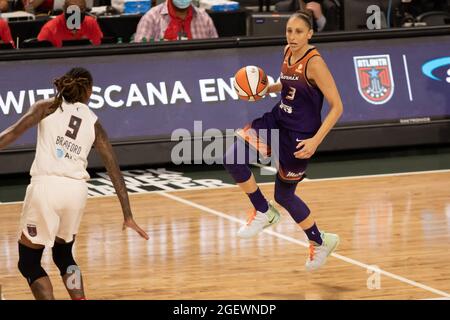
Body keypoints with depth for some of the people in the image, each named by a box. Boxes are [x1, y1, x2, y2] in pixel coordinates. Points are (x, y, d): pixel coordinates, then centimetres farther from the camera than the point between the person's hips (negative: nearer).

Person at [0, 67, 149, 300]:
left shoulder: (48, 107, 11)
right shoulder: (93, 123, 17)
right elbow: (114, 170, 15)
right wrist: (127, 216, 18)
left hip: (46, 185, -3)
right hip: (76, 190, 3)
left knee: (28, 263, 10)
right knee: (63, 255, 28)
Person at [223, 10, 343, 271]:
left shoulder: (314, 63, -21)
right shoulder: (288, 52, 2)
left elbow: (337, 107, -20)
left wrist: (315, 141, -27)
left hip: (300, 135, -7)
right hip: (277, 121, 7)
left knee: (284, 195, 6)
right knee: (233, 159, -13)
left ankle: (320, 242, 29)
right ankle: (263, 212, 6)